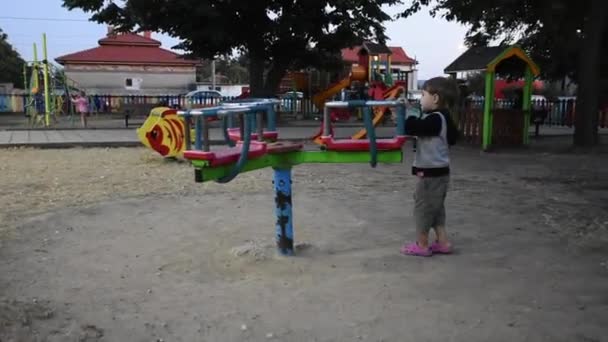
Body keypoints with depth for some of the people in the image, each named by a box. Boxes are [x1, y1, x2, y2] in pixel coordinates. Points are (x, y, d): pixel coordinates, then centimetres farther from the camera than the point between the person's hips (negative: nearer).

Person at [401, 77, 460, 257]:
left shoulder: (435, 119, -21)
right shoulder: (442, 118, 11)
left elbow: (411, 128, -30)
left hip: (431, 172, -10)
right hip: (437, 171, 10)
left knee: (423, 206, 1)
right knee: (435, 207, 17)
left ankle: (421, 244, 11)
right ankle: (443, 242, 23)